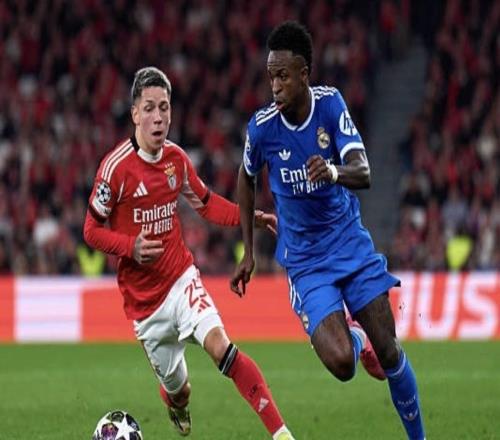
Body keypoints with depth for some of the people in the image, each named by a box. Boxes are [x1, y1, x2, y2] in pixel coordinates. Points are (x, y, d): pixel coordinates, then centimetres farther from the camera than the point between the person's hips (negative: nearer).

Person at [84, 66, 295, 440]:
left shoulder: (177, 158, 0)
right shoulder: (117, 167, -14)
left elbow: (206, 203, 17)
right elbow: (92, 230, -6)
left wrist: (249, 216, 1)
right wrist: (132, 247, -24)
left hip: (181, 278, 2)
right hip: (143, 297, -2)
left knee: (219, 345, -26)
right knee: (176, 389, 10)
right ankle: (178, 410, 50)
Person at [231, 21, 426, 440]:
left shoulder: (330, 104, -12)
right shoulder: (262, 127, -13)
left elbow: (363, 172, -20)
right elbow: (246, 180, 8)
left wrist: (334, 172, -44)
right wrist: (249, 252, 9)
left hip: (351, 242, 1)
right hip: (305, 261, -1)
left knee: (389, 353, -2)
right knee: (341, 363, -19)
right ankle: (355, 339, 18)